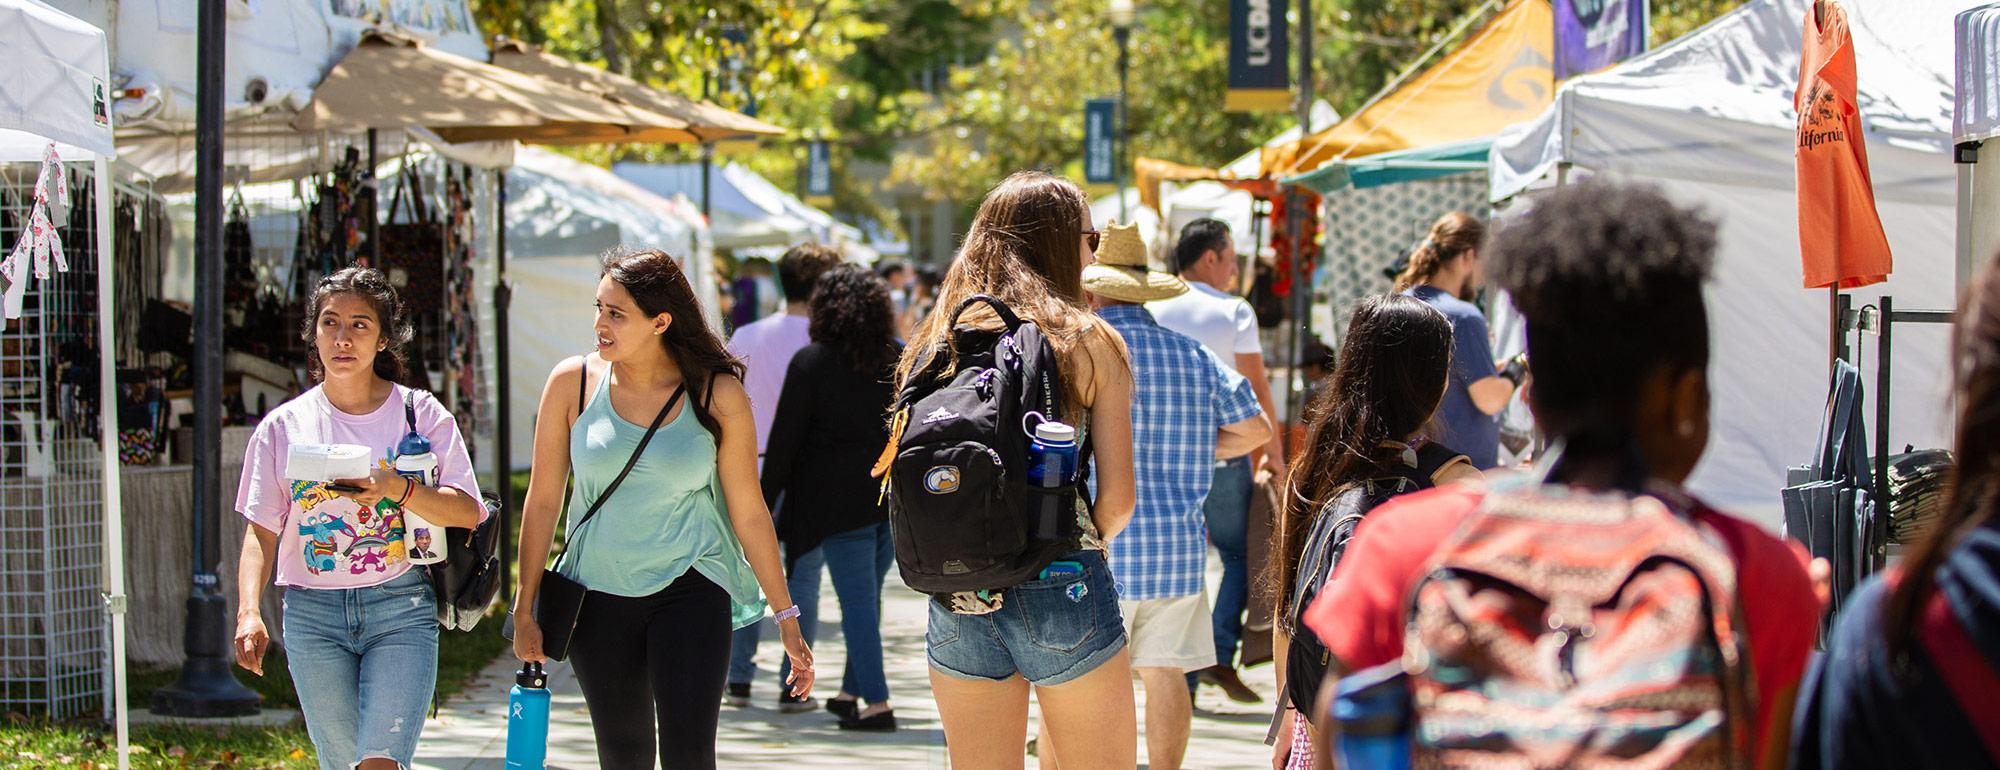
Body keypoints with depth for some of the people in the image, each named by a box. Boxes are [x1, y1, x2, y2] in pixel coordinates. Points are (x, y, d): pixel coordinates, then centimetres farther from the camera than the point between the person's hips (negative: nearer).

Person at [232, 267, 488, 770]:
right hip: (313, 615, 2)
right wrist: (248, 612, -8)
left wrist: (396, 489, -21)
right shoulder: (283, 427, 7)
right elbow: (261, 532, 7)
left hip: (401, 610, -2)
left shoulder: (420, 414, 3)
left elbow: (468, 512, -4)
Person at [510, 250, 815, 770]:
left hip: (691, 589, -2)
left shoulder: (718, 395, -7)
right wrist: (525, 610, 3)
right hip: (598, 595, 2)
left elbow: (749, 512, -1)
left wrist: (787, 617, 0)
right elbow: (544, 499, 3)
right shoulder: (573, 383, -4)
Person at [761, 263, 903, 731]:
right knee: (867, 596, 14)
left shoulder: (811, 363, -7)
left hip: (840, 499, -5)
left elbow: (785, 440, -6)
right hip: (896, 496, 5)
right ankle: (852, 692, 20)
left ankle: (877, 703, -8)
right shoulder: (901, 360, 7)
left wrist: (765, 502, 0)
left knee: (857, 601, -4)